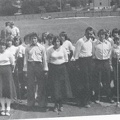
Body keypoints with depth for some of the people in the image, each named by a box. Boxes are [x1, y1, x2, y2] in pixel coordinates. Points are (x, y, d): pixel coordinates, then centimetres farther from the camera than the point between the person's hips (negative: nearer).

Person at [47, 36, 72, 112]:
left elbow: (66, 59, 10)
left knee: (63, 86, 1)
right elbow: (48, 60, 5)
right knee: (55, 87, -4)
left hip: (62, 68, 1)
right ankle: (56, 104, 8)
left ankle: (61, 104, 14)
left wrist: (62, 64, 3)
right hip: (53, 68, -1)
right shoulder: (50, 50, -2)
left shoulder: (63, 49, 2)